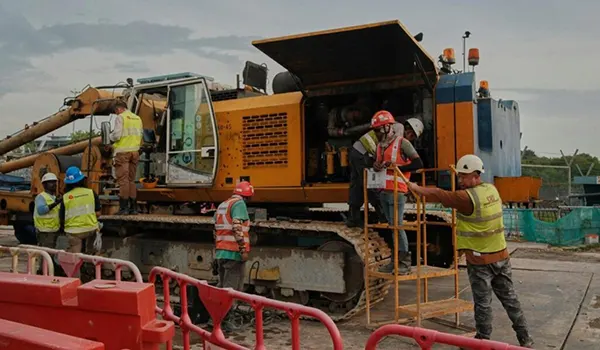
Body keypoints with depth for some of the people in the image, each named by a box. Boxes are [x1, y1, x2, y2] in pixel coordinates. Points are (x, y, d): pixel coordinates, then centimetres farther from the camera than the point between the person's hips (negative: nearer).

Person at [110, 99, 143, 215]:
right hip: (135, 151, 6)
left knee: (123, 180, -4)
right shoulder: (137, 118, 13)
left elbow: (116, 135, -13)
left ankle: (123, 207, -5)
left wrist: (110, 136, 7)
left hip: (123, 151, -6)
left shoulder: (120, 117, -6)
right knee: (131, 180, 12)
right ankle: (132, 207, 14)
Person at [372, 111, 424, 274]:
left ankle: (405, 262, 0)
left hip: (397, 191, -7)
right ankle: (396, 260, 18)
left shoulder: (402, 142, -6)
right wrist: (376, 166, 2)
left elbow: (418, 163, -12)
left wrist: (397, 167, -18)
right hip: (383, 192, 7)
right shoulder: (380, 145, 16)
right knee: (392, 226, 12)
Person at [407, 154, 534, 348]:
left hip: (480, 260, -7)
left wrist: (416, 188, -1)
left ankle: (483, 340, 17)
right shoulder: (492, 190, 4)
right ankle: (525, 339, 22)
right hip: (501, 255, 7)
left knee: (483, 303, 5)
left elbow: (439, 195, -14)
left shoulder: (467, 197, -20)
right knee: (509, 298, 15)